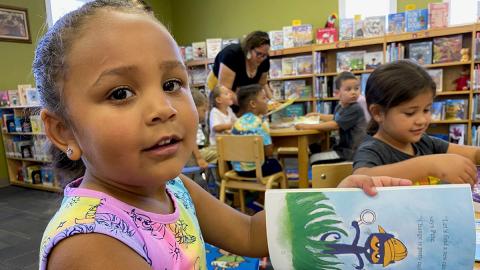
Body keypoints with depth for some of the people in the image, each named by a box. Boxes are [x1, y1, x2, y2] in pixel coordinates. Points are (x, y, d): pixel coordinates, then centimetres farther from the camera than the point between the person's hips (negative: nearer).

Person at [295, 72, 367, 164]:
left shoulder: (355, 109, -21)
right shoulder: (339, 106, 5)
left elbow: (335, 125, -25)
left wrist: (309, 126, -24)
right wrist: (319, 115, 21)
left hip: (352, 152, -8)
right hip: (344, 147, 8)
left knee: (315, 160, -13)